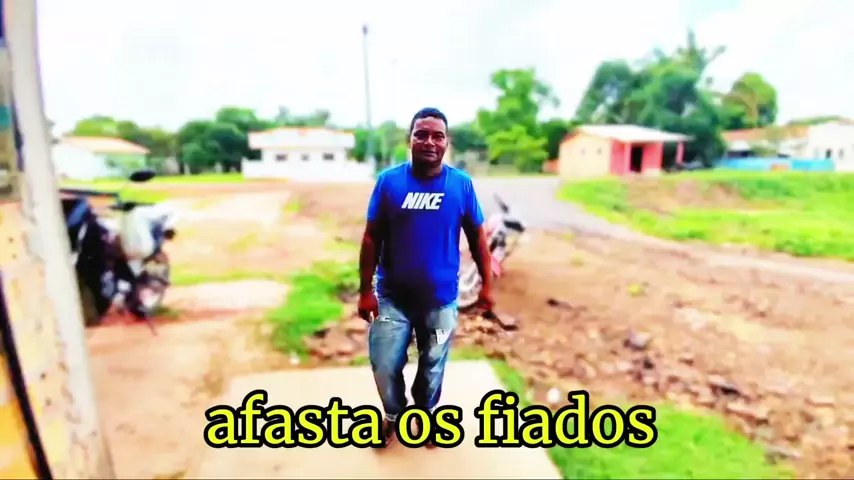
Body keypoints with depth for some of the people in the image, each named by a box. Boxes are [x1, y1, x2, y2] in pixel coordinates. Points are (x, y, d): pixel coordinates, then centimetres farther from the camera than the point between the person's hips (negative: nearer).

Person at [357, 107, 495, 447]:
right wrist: (365, 290, -6)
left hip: (441, 299, 1)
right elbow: (371, 238, -5)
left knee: (433, 366, 18)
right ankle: (394, 413, 41)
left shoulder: (462, 184, -7)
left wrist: (487, 284, 2)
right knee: (385, 366, 9)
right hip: (392, 296, 0)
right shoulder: (388, 181, -9)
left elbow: (477, 237, 2)